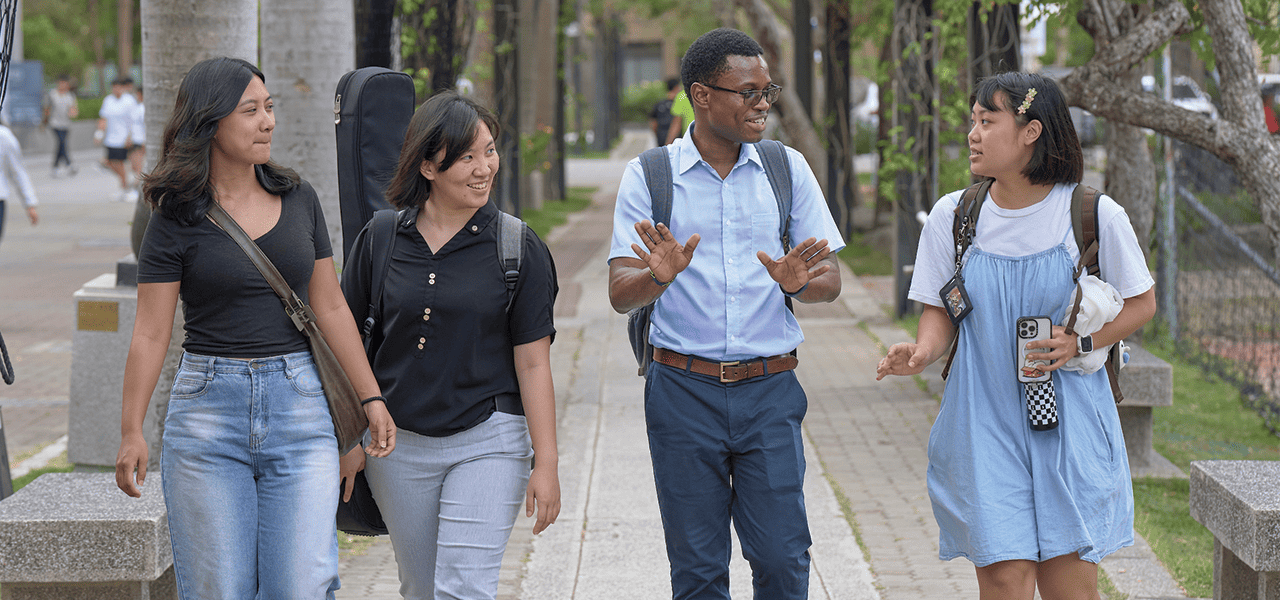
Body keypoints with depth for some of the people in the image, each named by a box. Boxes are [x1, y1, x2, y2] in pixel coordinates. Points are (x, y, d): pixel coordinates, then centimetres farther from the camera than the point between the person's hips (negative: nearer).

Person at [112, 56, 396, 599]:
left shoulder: (298, 200, 8)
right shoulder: (176, 219, -3)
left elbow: (330, 309, 13)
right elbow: (150, 333, -3)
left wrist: (371, 397, 12)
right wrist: (131, 431, -9)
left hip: (299, 403, 2)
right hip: (208, 407, -2)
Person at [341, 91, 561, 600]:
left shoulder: (519, 249, -5)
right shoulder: (381, 239, 0)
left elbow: (533, 364, -5)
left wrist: (546, 463, -7)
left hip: (487, 442, -3)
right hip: (398, 443, 3)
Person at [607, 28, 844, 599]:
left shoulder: (788, 169, 7)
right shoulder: (648, 177, 1)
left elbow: (830, 282, 7)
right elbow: (620, 294, -4)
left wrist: (801, 282, -17)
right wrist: (658, 277, -27)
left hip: (769, 390, 1)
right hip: (683, 388, -1)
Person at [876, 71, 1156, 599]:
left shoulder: (1094, 215, -5)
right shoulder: (953, 216, 1)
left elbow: (1141, 303, 6)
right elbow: (939, 310, 9)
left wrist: (1081, 342, -11)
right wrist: (923, 351, -14)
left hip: (1069, 420, -1)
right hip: (984, 420, 1)